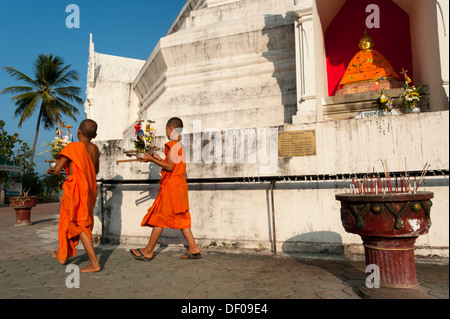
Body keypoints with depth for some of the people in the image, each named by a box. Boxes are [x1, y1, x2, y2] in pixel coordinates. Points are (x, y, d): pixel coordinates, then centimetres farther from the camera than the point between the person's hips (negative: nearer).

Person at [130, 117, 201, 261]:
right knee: (180, 218, 12)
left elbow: (170, 167, -18)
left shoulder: (172, 144, -12)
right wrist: (158, 158, 21)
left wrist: (151, 159, -13)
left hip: (171, 186, -9)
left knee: (159, 217, 0)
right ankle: (193, 248, 10)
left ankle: (148, 251, 12)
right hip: (180, 186, 9)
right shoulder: (181, 145, 14)